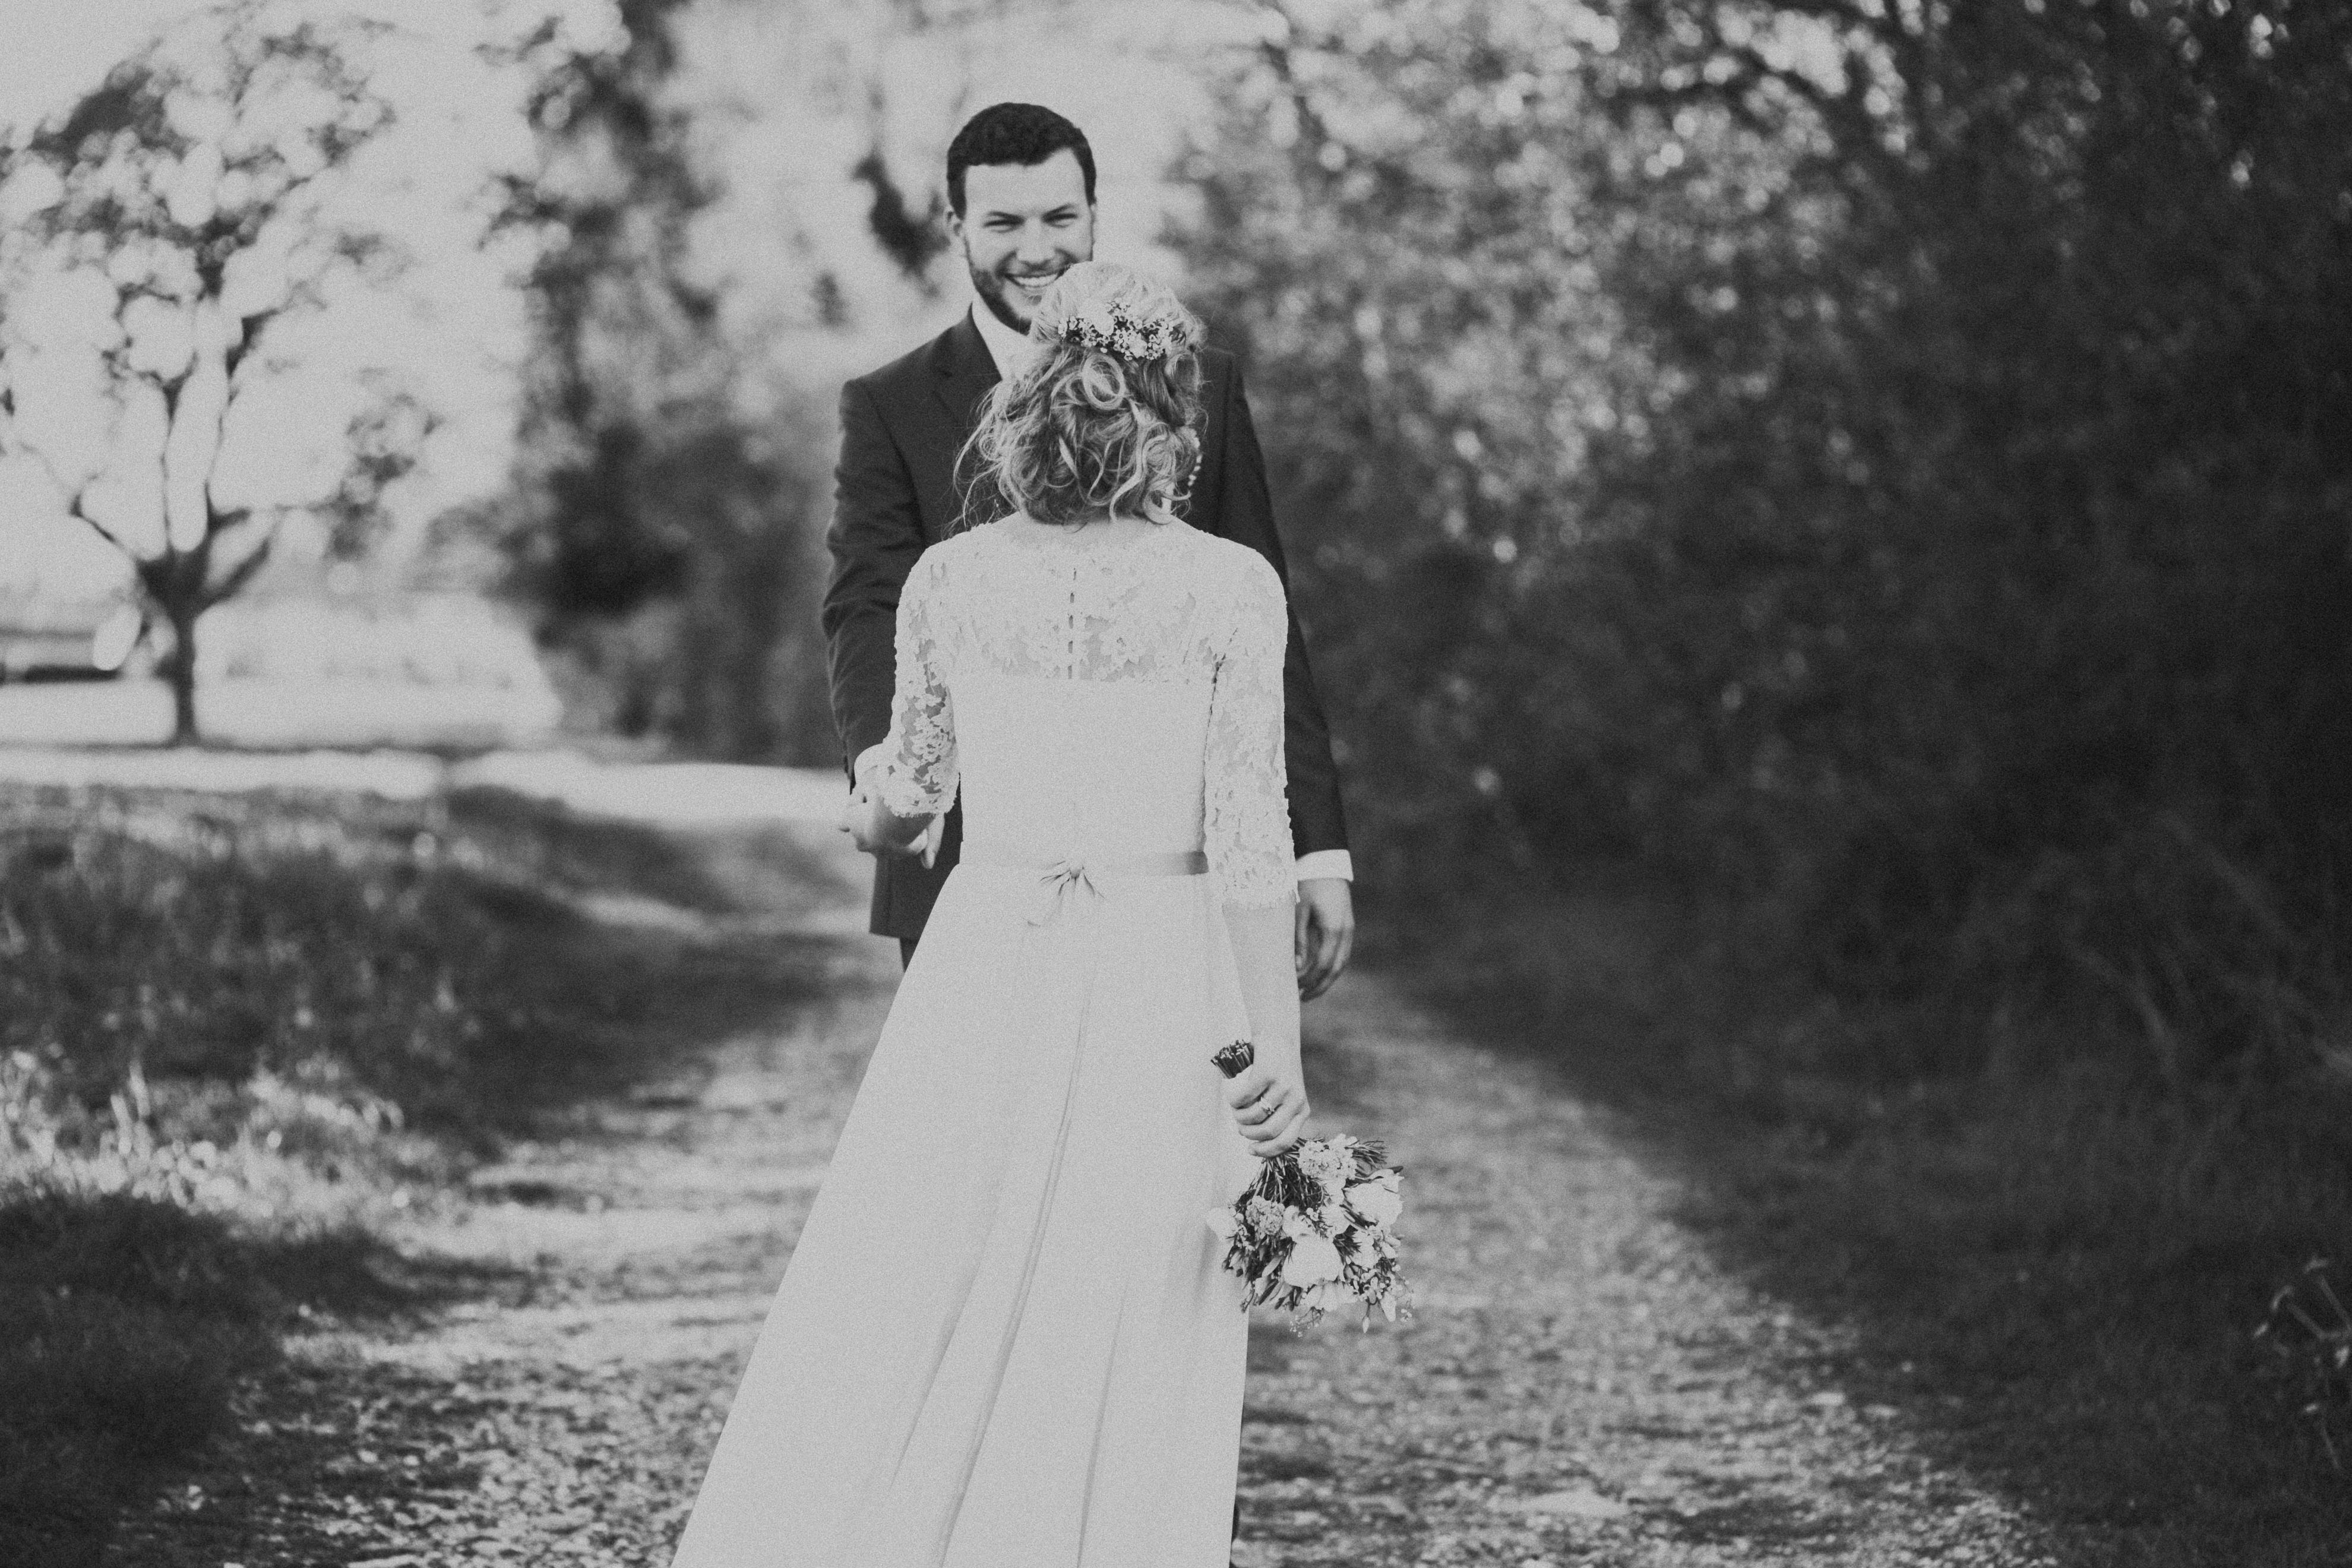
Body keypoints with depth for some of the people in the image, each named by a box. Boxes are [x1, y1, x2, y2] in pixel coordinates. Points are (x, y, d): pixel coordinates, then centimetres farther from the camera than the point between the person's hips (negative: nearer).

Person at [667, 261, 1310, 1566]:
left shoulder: (951, 579, -1)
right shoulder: (1230, 589, -8)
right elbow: (1250, 830, -11)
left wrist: (873, 825, 38)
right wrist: (1277, 1040, -8)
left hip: (986, 968, 2)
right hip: (1162, 985, -2)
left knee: (901, 1329, 10)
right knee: (1125, 1363, 7)